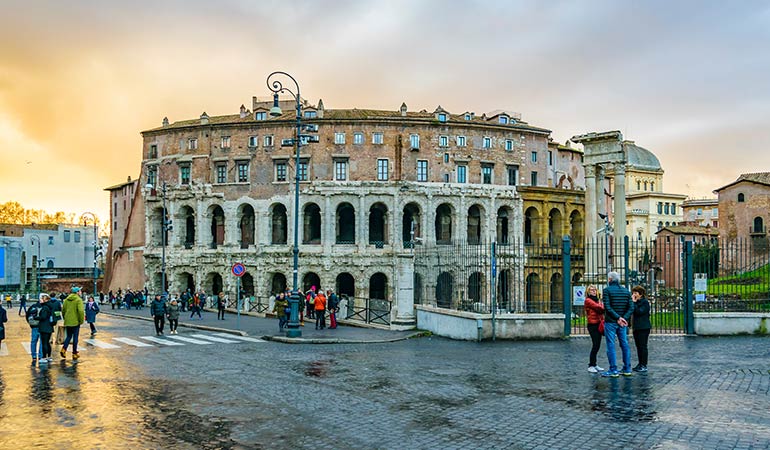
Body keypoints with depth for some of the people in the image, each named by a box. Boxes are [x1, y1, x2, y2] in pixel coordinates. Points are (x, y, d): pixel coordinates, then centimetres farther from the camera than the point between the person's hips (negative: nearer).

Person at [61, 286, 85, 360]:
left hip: (67, 322, 5)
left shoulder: (66, 299, 8)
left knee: (69, 336, 17)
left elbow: (63, 310, 13)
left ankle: (64, 349, -4)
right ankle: (74, 353, 10)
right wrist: (81, 320, -10)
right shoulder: (78, 300, -12)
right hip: (75, 322, -5)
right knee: (75, 337, 5)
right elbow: (81, 311, -21)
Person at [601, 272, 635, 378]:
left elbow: (607, 307, -17)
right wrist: (624, 318, -7)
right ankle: (627, 369, 15)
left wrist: (618, 318, -16)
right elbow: (631, 308, 2)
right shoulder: (626, 291, 9)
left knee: (611, 345, -1)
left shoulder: (607, 290, -7)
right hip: (623, 323, 5)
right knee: (625, 345, 11)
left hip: (610, 322, -5)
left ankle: (613, 370, -1)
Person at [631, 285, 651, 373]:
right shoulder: (636, 302, 14)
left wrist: (634, 302, -17)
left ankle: (644, 365, -3)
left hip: (644, 327, -8)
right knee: (638, 346, 11)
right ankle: (640, 364, 18)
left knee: (643, 346, -6)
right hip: (636, 327, 8)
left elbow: (639, 311, -21)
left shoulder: (645, 302, -9)